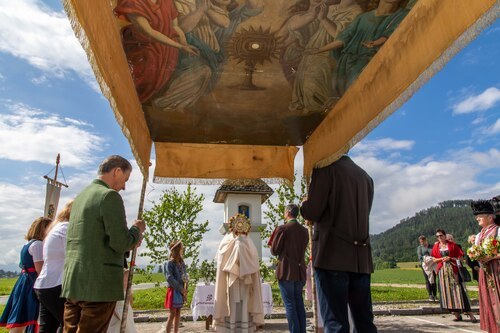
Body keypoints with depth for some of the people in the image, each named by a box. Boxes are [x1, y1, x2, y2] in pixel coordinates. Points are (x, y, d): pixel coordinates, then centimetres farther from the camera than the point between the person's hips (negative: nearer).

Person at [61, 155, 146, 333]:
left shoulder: (80, 196, 16)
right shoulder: (110, 196, -12)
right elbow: (121, 243, -17)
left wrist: (129, 242, 21)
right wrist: (137, 229, 2)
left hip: (73, 282, 8)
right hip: (99, 285, -8)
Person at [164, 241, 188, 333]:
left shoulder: (182, 263, 10)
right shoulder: (170, 263, -11)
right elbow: (170, 278, -18)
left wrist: (185, 289, 0)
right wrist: (180, 289, -16)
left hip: (181, 291, 6)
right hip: (174, 291, -6)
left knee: (178, 313, 11)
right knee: (172, 314, -4)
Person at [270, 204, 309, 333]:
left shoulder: (282, 229, -11)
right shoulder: (304, 230, 5)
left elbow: (274, 251, -6)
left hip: (286, 272, -5)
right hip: (300, 272, 6)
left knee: (290, 305, 0)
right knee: (299, 304, 13)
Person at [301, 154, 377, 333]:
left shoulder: (325, 168, -3)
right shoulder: (365, 176, 17)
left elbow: (312, 212, -10)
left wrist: (305, 204, 12)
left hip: (333, 255, -6)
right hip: (361, 256, 7)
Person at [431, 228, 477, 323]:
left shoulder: (452, 244, 2)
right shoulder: (436, 246, 8)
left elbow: (460, 256, 2)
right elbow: (434, 259, 9)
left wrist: (450, 258, -11)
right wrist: (441, 259, -9)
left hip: (453, 269, -2)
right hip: (443, 271, 2)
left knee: (458, 289, -7)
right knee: (447, 291, 0)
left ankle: (469, 313, -1)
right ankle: (457, 314, 8)